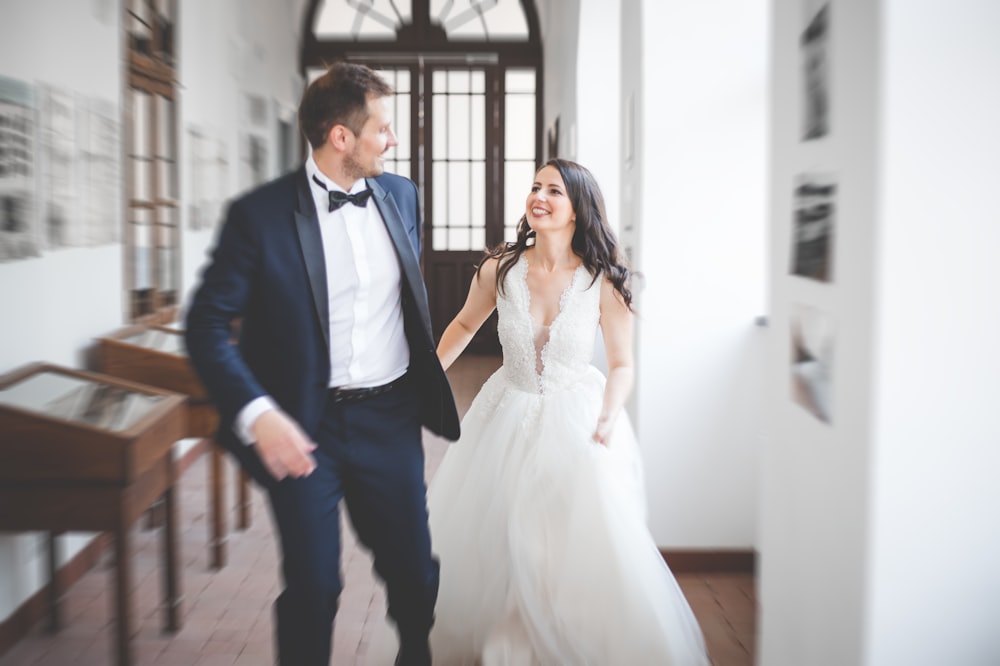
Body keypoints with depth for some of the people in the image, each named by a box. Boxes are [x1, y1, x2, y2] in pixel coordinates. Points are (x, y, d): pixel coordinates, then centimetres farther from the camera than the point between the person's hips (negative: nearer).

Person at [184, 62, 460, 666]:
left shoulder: (402, 195, 5)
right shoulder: (260, 214, -11)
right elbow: (207, 326, -11)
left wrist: (426, 385, 17)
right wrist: (255, 412, -24)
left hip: (390, 418, 4)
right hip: (303, 427, -4)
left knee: (414, 570, 13)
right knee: (312, 587, 2)